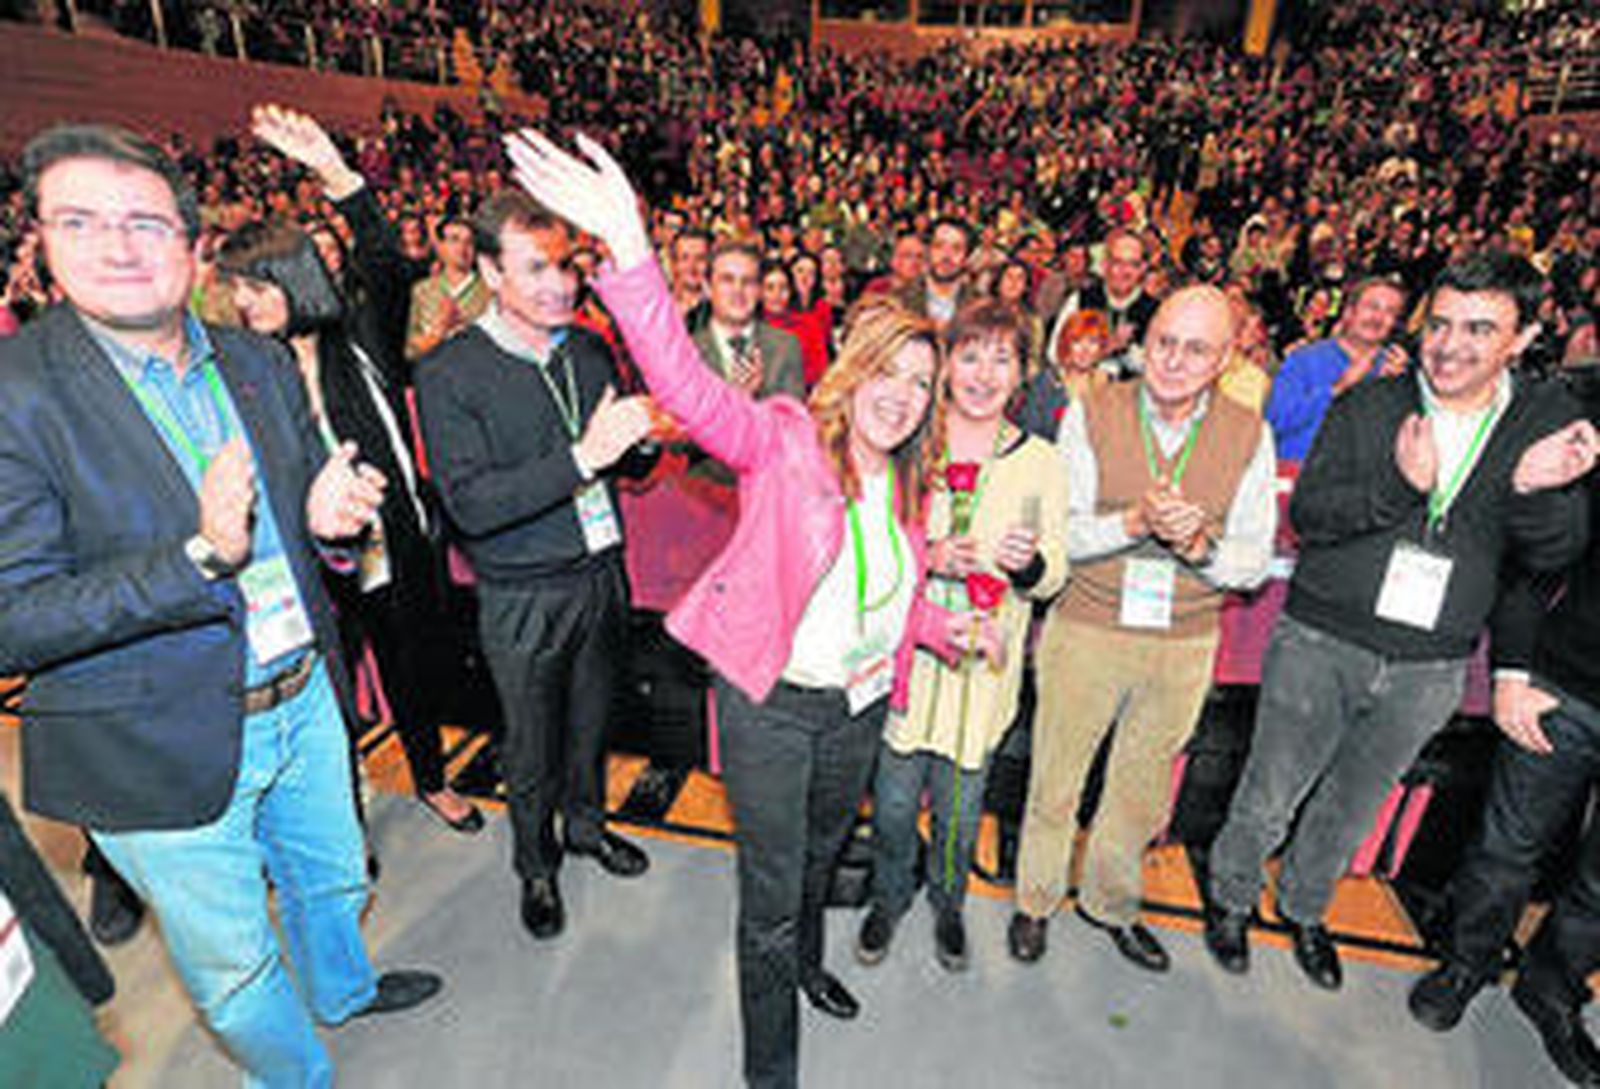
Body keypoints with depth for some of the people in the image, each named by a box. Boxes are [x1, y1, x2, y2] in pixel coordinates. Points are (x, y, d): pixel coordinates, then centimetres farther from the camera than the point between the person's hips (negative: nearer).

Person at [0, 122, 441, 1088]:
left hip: (304, 701, 5)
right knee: (234, 970, 18)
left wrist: (330, 512, -15)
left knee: (331, 880, 29)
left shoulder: (259, 362, 0)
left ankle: (343, 988, 59)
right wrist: (198, 556, -33)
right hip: (161, 749, -4)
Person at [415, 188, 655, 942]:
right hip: (523, 598, -4)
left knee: (591, 720, 24)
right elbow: (471, 505, -23)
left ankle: (586, 824, 50)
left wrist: (636, 439, -15)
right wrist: (581, 458, -32)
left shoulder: (588, 349, 0)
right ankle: (535, 867, 41)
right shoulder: (448, 374, -14)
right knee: (531, 747, 15)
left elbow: (625, 460, 9)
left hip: (600, 575, 4)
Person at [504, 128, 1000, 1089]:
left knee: (822, 852, 29)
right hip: (770, 701, -6)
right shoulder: (787, 440, -15)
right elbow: (691, 388, -33)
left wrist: (955, 629, 2)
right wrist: (630, 251, -45)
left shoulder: (907, 484, 6)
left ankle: (806, 962, 60)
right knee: (771, 892, 8)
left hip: (859, 705, 6)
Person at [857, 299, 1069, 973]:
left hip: (982, 664, 1)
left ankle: (947, 903, 45)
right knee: (893, 802, 12)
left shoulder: (1040, 462, -1)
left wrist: (1029, 563, -20)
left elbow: (1053, 577, 3)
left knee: (960, 809, 16)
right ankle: (889, 900, 42)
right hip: (903, 653, 0)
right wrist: (925, 556, -18)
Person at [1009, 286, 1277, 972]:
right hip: (1086, 632, -2)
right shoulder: (1090, 414, -8)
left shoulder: (1249, 436, -3)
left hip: (1185, 646, 2)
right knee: (1055, 781, 12)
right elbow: (1057, 534, -10)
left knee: (1142, 793, 20)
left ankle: (1109, 903, 46)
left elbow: (1256, 563, -1)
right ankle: (1035, 901, 39)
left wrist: (1199, 543, -22)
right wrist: (1135, 522, -27)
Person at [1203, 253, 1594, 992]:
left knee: (1353, 808, 21)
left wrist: (1537, 493, -23)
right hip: (1320, 644, -2)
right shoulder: (1368, 407, -7)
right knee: (1269, 798, 9)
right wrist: (1399, 485, -29)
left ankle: (1304, 908, 46)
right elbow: (1305, 514, -12)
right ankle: (1230, 900, 36)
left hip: (1428, 670, 3)